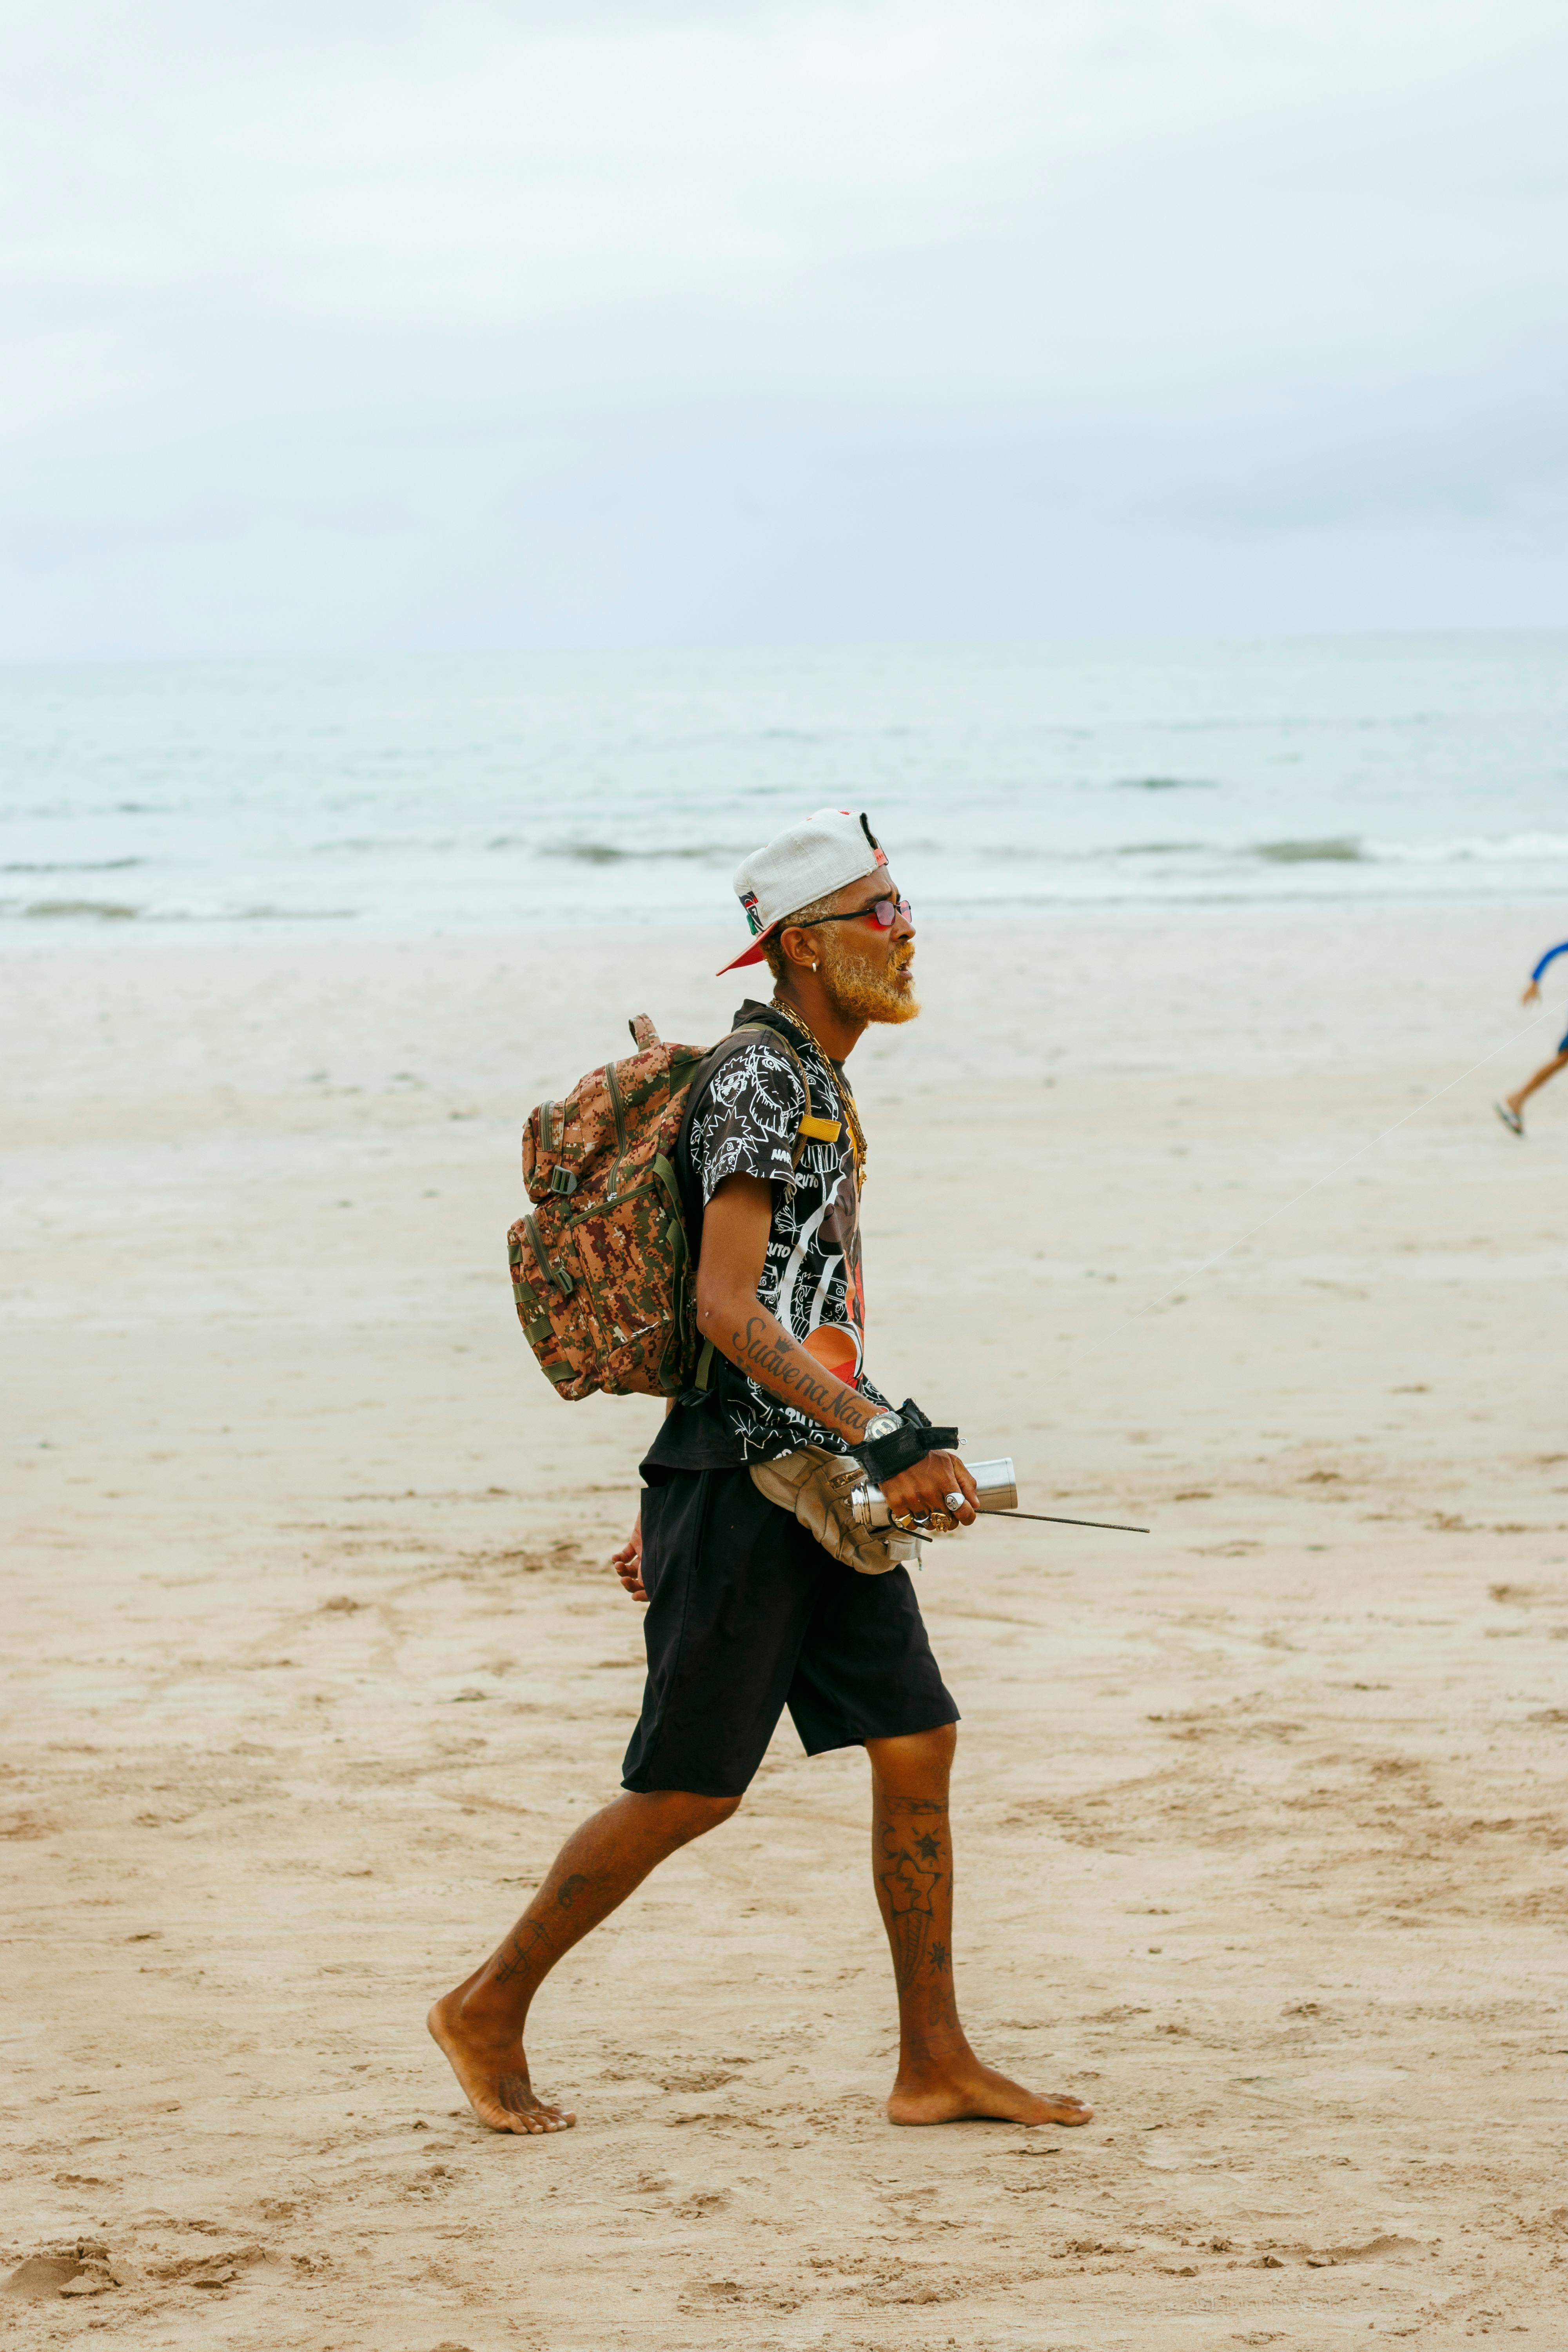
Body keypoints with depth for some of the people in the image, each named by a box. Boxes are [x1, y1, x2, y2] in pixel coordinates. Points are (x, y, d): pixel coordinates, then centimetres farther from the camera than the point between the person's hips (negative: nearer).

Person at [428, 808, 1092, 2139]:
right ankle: (490, 2012, 11)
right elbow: (726, 1309, -23)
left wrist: (681, 1506, 24)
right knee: (692, 1791, -3)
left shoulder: (817, 1087, 17)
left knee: (918, 1743, 4)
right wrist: (890, 1437, -27)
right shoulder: (756, 1084, -14)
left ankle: (936, 2065, 8)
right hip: (746, 1481, -9)